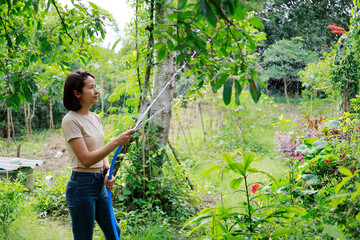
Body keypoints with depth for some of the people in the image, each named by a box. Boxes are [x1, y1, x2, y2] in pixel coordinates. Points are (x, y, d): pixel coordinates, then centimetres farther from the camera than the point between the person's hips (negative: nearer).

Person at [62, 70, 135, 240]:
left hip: (99, 184, 8)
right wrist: (117, 142, -26)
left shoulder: (95, 118, 9)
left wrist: (108, 172, -1)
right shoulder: (70, 120, -17)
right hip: (82, 186, -8)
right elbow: (86, 159, -23)